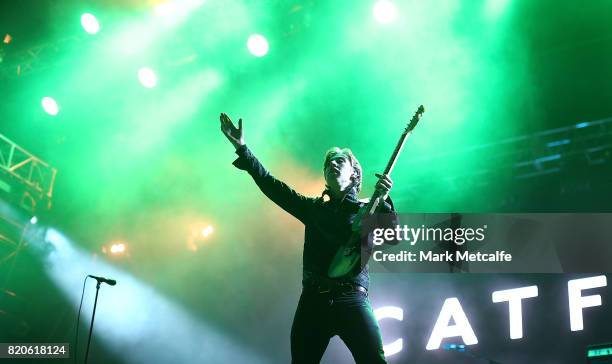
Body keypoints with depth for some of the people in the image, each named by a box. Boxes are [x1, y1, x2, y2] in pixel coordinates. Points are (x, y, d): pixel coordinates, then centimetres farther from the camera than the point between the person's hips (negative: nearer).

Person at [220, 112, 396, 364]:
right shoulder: (314, 208, 20)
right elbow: (272, 185, 15)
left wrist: (383, 200, -19)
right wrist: (242, 148, 10)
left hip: (352, 299, -3)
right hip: (313, 300, 3)